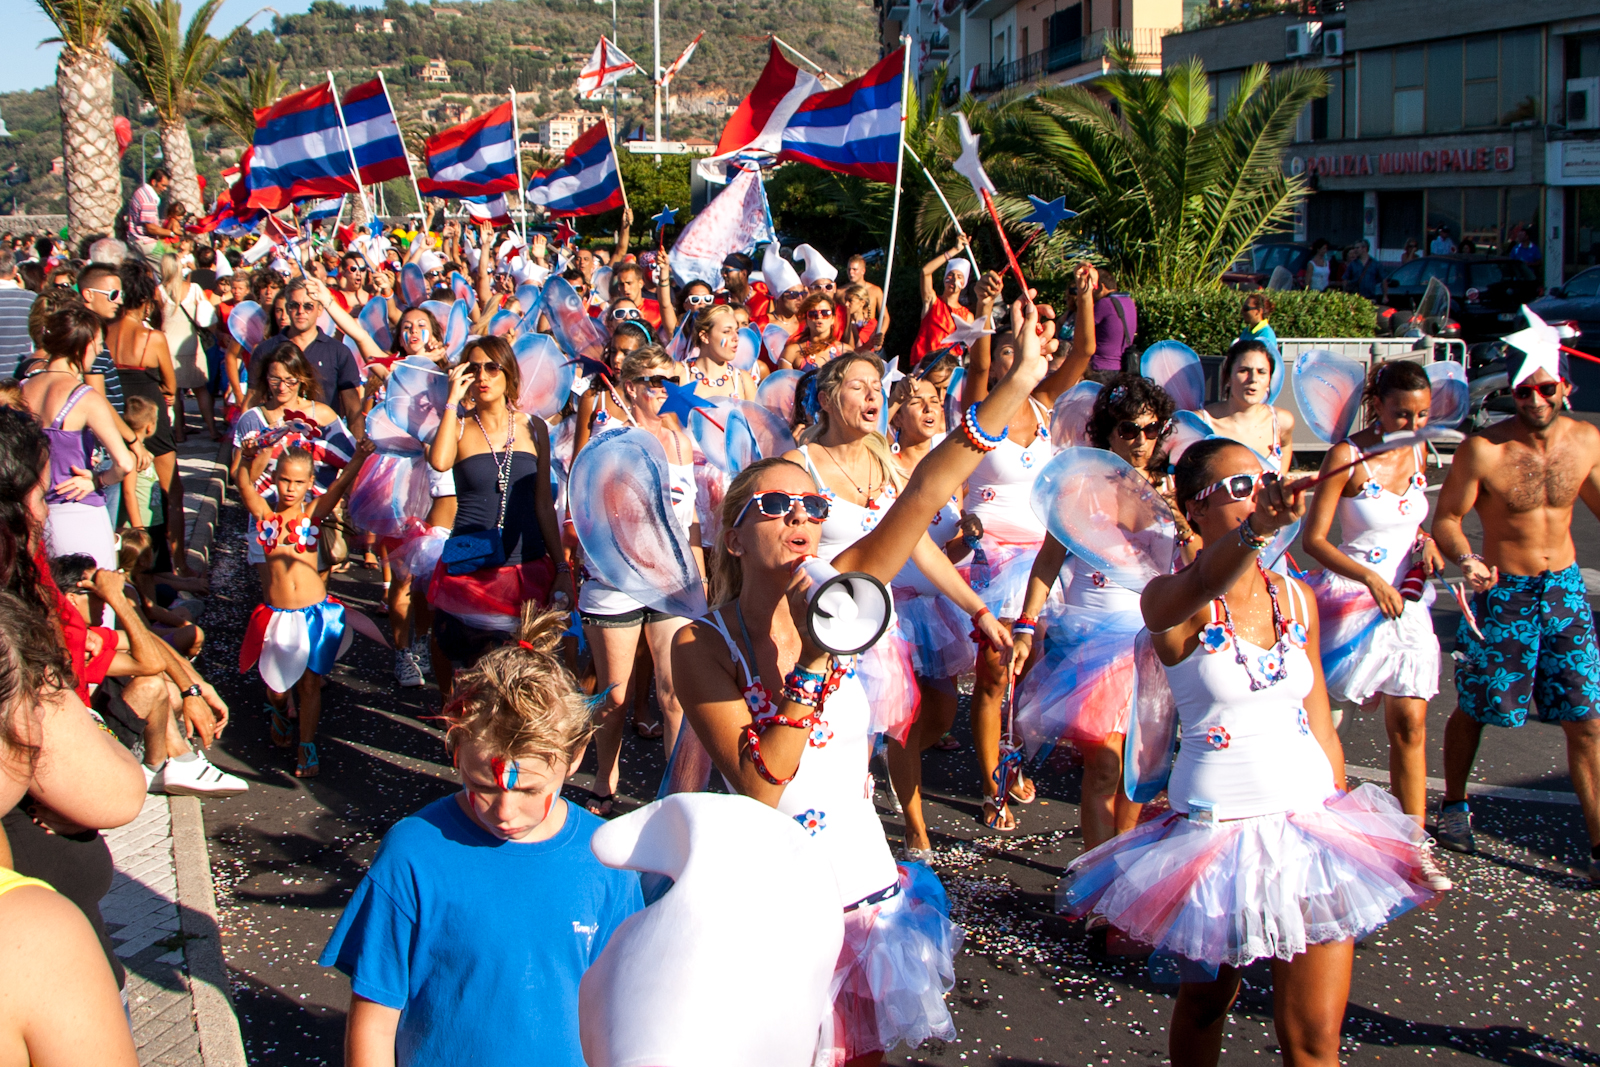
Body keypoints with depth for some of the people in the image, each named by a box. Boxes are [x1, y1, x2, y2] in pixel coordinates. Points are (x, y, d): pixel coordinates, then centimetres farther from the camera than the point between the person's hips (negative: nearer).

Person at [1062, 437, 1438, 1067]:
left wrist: (1343, 824, 15)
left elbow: (1320, 722, 14)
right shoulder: (1170, 599, -10)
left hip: (1314, 823, 4)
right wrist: (1255, 528, -56)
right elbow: (1201, 585, -36)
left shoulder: (1296, 598, 6)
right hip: (1217, 824, -4)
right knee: (1205, 1004, 15)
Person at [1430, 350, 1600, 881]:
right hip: (1503, 593, -3)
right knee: (1474, 709, 12)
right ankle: (1454, 807, 38)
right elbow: (1447, 519, -12)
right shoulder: (1483, 450, -17)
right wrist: (1466, 559, -31)